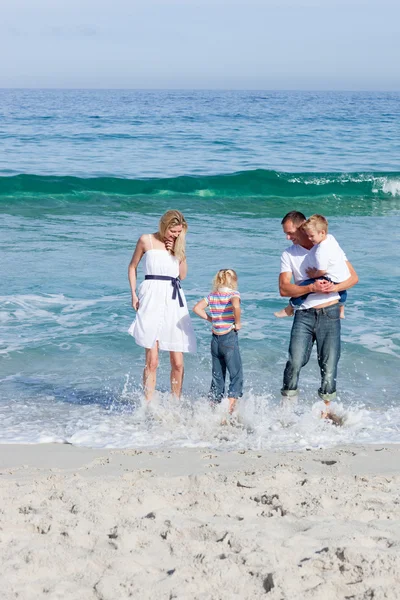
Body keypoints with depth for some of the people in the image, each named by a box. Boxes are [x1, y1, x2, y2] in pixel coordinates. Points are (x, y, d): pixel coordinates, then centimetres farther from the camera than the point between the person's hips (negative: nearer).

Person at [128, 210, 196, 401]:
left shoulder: (177, 245, 16)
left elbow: (183, 275, 13)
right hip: (152, 298, -4)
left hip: (174, 300, 4)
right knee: (152, 361, -10)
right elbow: (133, 267, 13)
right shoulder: (146, 240, 6)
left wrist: (178, 252, 1)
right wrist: (134, 294, 4)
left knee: (178, 362, 0)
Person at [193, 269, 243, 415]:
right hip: (229, 338, -5)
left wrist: (210, 319, 7)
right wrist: (237, 323, -15)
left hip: (215, 340, 5)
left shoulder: (212, 296, 6)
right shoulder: (233, 294, -8)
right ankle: (229, 411, -14)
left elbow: (197, 308, 0)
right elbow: (236, 306, -29)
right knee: (236, 376, -1)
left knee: (217, 377, 15)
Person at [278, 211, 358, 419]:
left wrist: (334, 287, -15)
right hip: (304, 314, 0)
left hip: (329, 314, 0)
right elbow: (284, 289, -4)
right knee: (295, 362, -12)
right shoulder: (289, 255, 6)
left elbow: (353, 277, 4)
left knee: (329, 364, -1)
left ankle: (326, 408, 10)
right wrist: (312, 288, -18)